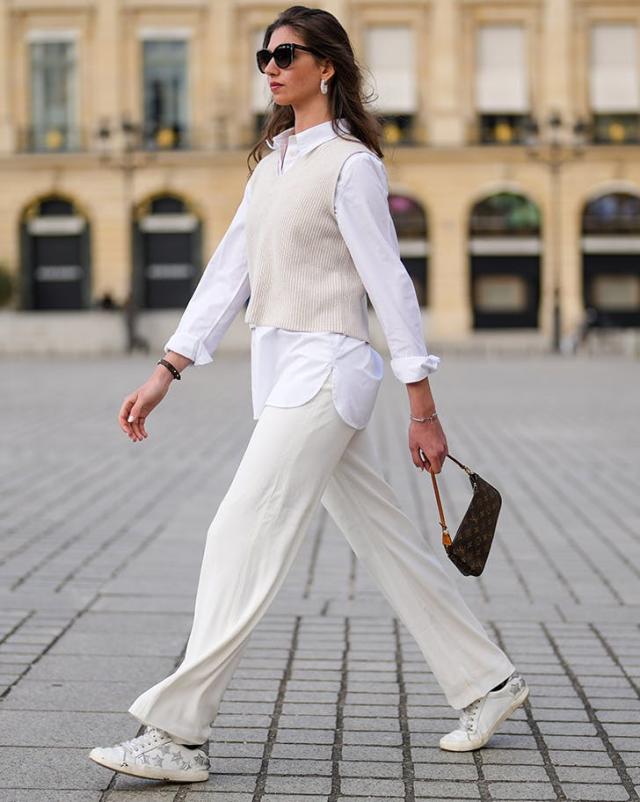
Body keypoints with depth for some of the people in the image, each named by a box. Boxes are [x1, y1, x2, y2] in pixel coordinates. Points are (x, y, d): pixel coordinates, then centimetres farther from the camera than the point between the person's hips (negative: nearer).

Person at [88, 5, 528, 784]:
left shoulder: (350, 164, -8)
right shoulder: (272, 160, 16)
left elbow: (390, 282, -9)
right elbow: (229, 272, 14)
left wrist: (423, 410, -10)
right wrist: (166, 371, 9)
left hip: (324, 369, -8)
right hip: (281, 370, 8)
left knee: (242, 537, -11)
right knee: (382, 539, 13)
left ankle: (177, 734, -7)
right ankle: (487, 682, 25)